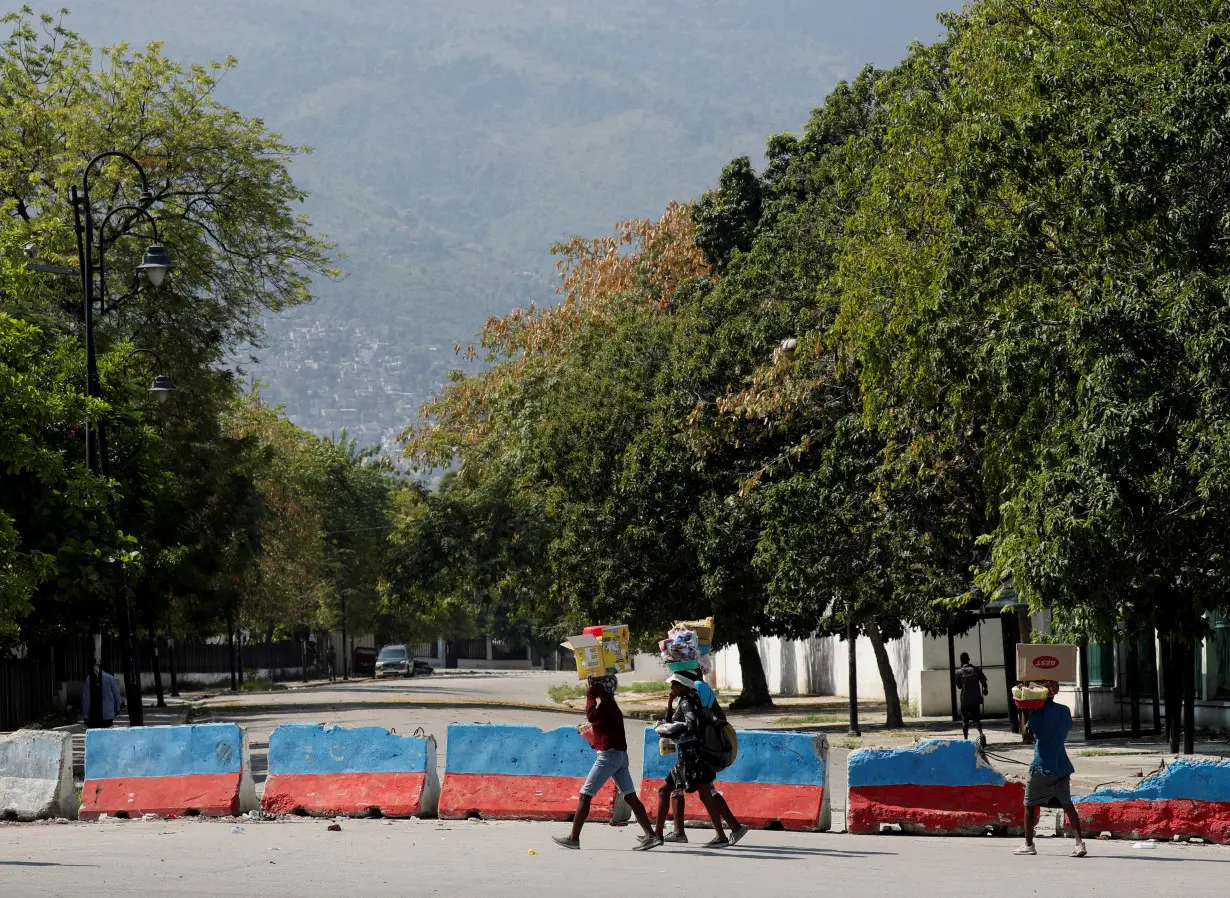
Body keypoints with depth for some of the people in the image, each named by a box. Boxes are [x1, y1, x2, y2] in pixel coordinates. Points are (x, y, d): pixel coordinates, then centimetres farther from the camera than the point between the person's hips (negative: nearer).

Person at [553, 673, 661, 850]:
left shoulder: (605, 701, -11)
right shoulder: (609, 703, 18)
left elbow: (592, 715, -30)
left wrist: (590, 696, -19)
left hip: (609, 755, -10)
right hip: (620, 754, 10)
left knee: (585, 796, -2)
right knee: (630, 797, 5)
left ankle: (574, 838, 2)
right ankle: (651, 835, -3)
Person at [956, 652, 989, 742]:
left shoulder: (959, 672, -5)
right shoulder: (977, 670, 0)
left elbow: (959, 686, 4)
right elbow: (984, 682, 2)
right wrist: (984, 689, 22)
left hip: (965, 700, -2)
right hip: (976, 699, 2)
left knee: (965, 720, 9)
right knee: (976, 718, 7)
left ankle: (966, 738, 9)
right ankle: (981, 733, -19)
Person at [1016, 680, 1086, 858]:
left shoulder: (1039, 712, -13)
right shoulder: (1065, 710, 6)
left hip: (1041, 766, -5)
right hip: (1062, 766, 5)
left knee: (1030, 804, 9)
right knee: (1067, 804, 5)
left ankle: (1028, 844, 14)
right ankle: (1079, 842, -9)